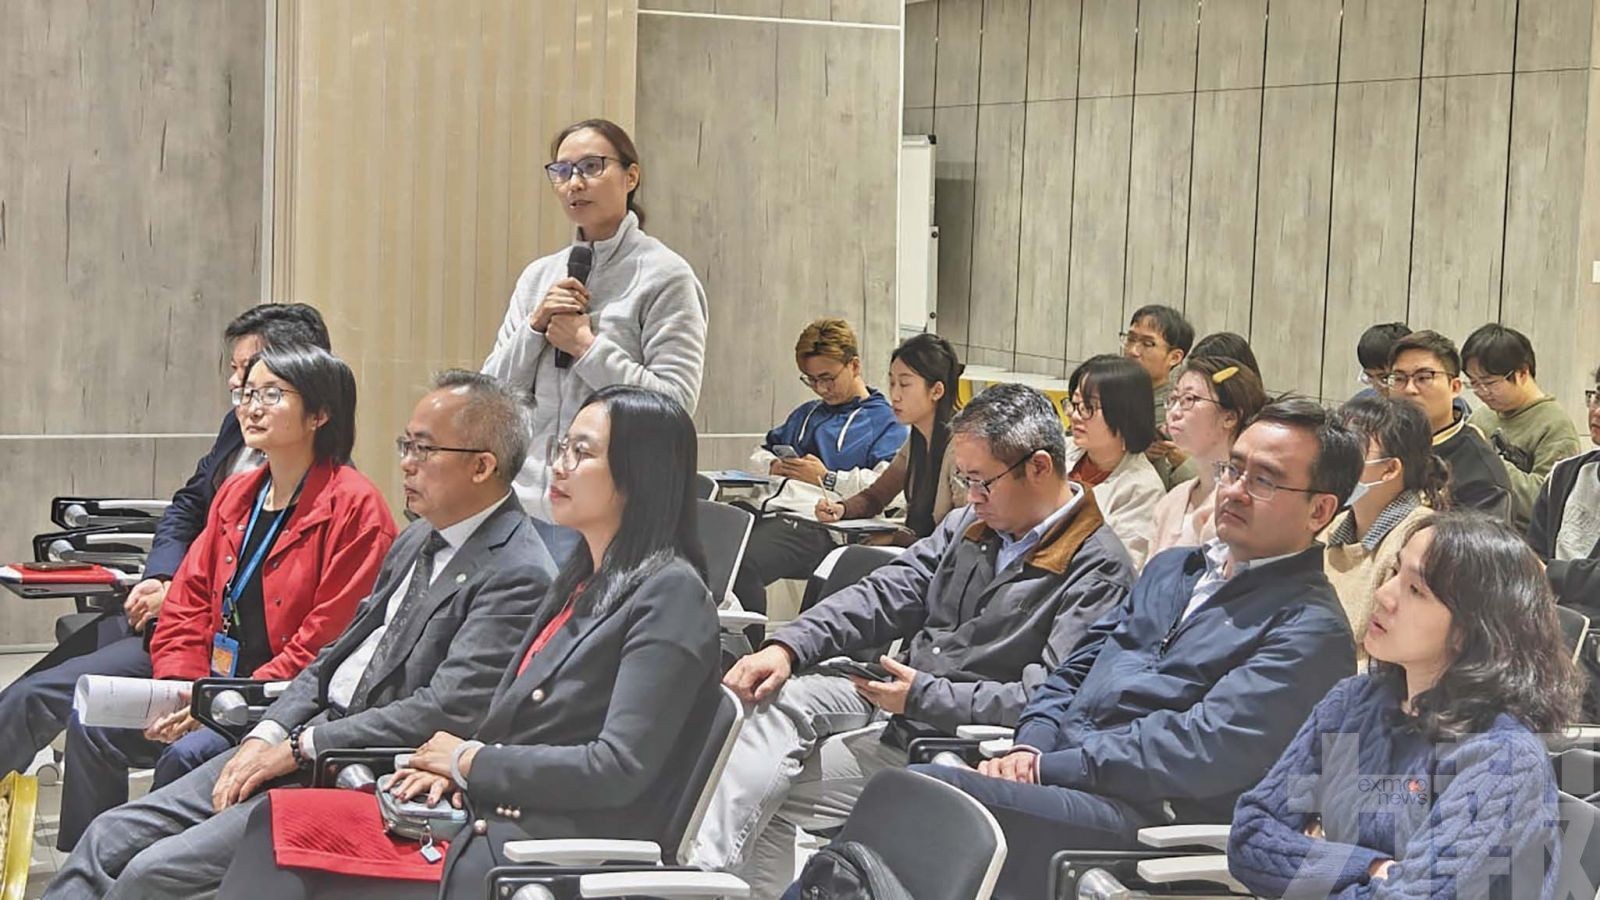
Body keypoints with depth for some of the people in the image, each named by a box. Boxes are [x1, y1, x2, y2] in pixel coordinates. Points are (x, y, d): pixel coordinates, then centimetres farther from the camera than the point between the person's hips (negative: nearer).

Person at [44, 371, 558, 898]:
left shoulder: (518, 575, -15)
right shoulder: (418, 540, 15)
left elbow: (446, 711, -21)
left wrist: (298, 749, -15)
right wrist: (267, 736, 0)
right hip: (301, 742, 9)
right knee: (113, 836, 2)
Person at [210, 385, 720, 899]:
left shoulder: (671, 594, -8)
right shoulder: (580, 581, 20)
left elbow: (621, 768, -17)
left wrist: (473, 760, -7)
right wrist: (454, 769, 1)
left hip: (552, 853, -8)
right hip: (488, 815, 8)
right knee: (282, 819, -7)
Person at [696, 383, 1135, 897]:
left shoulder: (1098, 572, -12)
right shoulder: (970, 525, 13)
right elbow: (882, 596, 7)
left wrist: (924, 696, -20)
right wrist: (787, 648, -9)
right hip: (895, 704, 7)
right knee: (776, 698, -19)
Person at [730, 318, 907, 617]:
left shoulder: (885, 421, 9)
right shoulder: (806, 414, 35)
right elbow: (759, 455, 40)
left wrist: (827, 478, -3)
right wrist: (774, 466, 16)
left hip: (815, 521, -7)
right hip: (769, 508, 8)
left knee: (742, 563, -38)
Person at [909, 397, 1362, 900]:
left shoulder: (1311, 628, -3)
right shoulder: (1172, 570, 24)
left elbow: (1206, 748, -15)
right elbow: (1078, 667, 22)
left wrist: (1048, 768, -15)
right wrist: (1029, 747, 1)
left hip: (1144, 811, -8)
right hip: (1055, 768, 8)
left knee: (928, 792, -28)